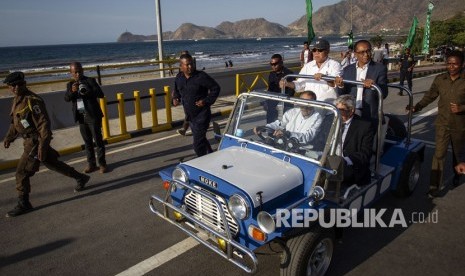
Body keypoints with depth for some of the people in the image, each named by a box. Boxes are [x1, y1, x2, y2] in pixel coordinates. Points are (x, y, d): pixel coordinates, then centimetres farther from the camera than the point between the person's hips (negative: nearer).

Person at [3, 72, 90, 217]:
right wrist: (8, 137, 14)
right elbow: (15, 122, 23)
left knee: (22, 172, -5)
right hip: (30, 140, 10)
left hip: (36, 141, -9)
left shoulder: (32, 100, -19)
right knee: (52, 163, 19)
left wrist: (42, 145, -26)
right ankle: (81, 178, 31)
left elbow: (44, 123, -23)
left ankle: (23, 204, 8)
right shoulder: (17, 99, 10)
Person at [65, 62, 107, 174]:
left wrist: (87, 92, -28)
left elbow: (101, 94, -11)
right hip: (81, 116, 4)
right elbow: (67, 98, -2)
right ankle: (91, 164, 18)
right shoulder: (70, 85, 11)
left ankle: (102, 164, 8)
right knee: (87, 141, 10)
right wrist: (72, 91, -22)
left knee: (98, 140, 0)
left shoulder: (90, 80, -1)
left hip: (93, 115, -4)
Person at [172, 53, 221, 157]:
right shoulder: (179, 78, 4)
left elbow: (216, 88, -9)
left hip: (202, 115, -7)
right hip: (189, 115, 7)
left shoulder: (201, 76, -15)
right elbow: (176, 91, 21)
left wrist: (206, 101, -17)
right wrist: (176, 98, 1)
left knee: (198, 144, -8)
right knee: (201, 139, 22)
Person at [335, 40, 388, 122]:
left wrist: (374, 85, -25)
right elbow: (342, 95, 6)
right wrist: (341, 86, -15)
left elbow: (384, 94, -6)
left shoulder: (380, 68, -1)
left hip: (370, 116, -2)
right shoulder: (348, 70, 7)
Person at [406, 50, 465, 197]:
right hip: (443, 123, 0)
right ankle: (435, 186, -1)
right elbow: (430, 96, 7)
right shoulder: (439, 79, -1)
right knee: (439, 153, -6)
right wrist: (416, 107, -6)